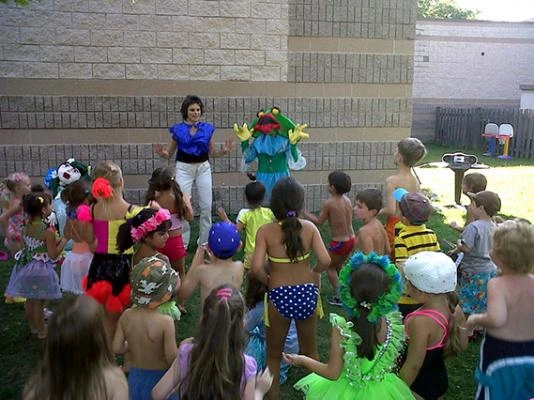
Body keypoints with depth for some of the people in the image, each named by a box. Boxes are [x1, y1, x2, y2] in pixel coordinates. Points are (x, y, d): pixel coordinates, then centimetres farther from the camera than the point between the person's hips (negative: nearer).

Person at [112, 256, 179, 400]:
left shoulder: (126, 316, -12)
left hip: (135, 377, 4)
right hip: (160, 380, -4)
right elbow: (172, 358, -22)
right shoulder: (166, 321, -26)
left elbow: (116, 348, -6)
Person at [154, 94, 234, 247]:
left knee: (206, 205, 4)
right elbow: (169, 154, 4)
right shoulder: (178, 129, -2)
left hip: (203, 168, 2)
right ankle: (182, 242, 13)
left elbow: (213, 153, 7)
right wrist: (161, 153, -18)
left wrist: (224, 150, -12)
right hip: (184, 169, -2)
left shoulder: (207, 128, 2)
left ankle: (205, 241, 20)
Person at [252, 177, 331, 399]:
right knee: (310, 351, 25)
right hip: (307, 293, 2)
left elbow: (256, 268, -22)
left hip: (279, 296, -2)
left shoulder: (266, 231, -13)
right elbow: (325, 261, -16)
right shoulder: (309, 227, -8)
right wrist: (313, 273, 4)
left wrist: (268, 280, -2)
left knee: (274, 354, 20)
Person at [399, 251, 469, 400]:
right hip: (440, 378, 8)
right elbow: (462, 345, 5)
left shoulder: (421, 321, -33)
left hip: (418, 386, -7)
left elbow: (413, 365, -26)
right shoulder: (455, 308, -10)